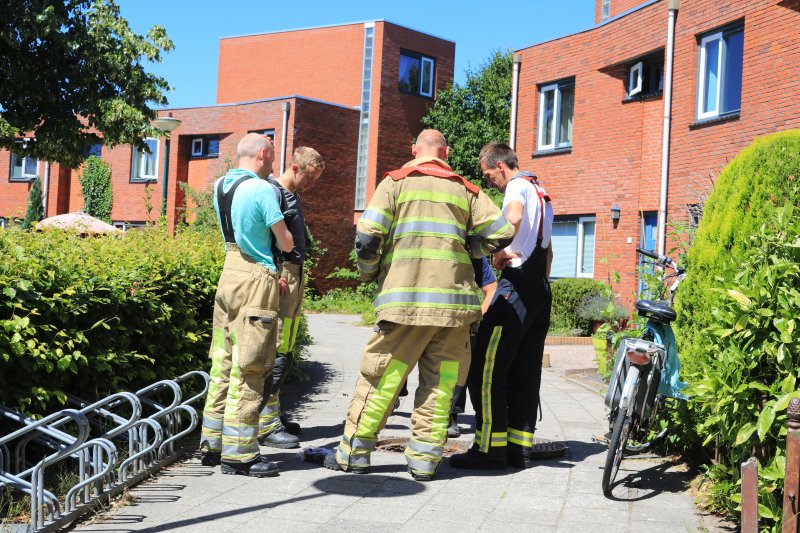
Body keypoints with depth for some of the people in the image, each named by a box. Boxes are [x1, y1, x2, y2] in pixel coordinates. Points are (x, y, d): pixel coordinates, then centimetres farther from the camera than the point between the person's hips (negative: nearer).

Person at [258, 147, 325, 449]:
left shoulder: (293, 197, 22)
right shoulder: (273, 191, -9)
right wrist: (274, 273, -25)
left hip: (295, 276, 10)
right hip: (280, 277, -10)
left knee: (283, 351, 12)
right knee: (278, 352, -11)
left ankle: (272, 415, 20)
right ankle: (266, 424, -9)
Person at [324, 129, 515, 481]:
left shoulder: (396, 182, 7)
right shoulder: (465, 190, 14)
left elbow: (367, 236, -3)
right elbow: (501, 231, 9)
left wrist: (369, 273, 14)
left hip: (405, 297, -2)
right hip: (454, 297, 2)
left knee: (381, 376, 4)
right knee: (439, 381, 8)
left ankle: (355, 451, 10)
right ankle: (425, 458, 9)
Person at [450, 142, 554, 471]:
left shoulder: (517, 186, -4)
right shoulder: (542, 194, 26)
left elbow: (514, 217, -29)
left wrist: (500, 252, -16)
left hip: (517, 286, -10)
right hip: (541, 289, 10)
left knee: (485, 367, -8)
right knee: (525, 371, 9)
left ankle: (490, 448, -8)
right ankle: (520, 448, 10)